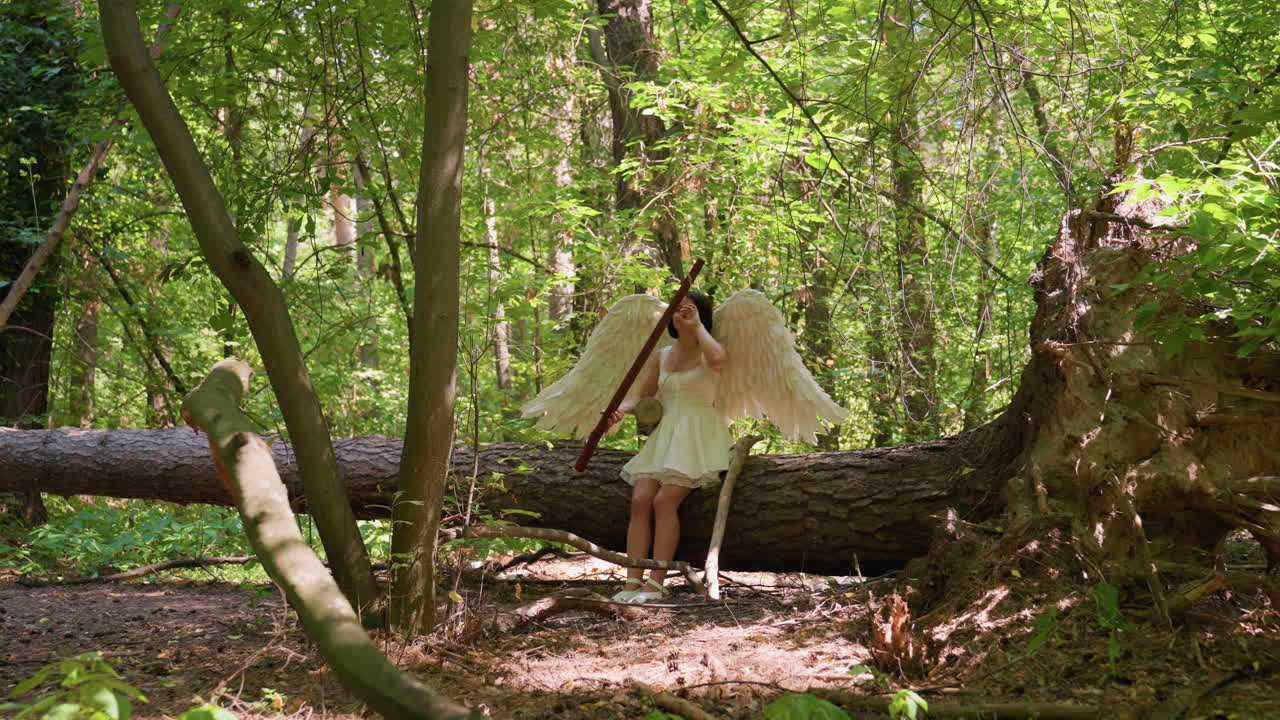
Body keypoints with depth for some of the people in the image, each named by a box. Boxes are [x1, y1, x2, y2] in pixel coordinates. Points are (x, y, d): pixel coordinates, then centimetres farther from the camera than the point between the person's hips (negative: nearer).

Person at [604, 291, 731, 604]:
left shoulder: (707, 353, 2)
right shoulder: (660, 357, 18)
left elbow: (719, 359, -24)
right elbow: (640, 395, 14)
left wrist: (697, 325, -9)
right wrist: (621, 410, -9)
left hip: (698, 435, -5)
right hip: (663, 436, 5)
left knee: (664, 500, -24)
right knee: (640, 500, -17)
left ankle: (656, 584, -24)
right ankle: (632, 583, -22)